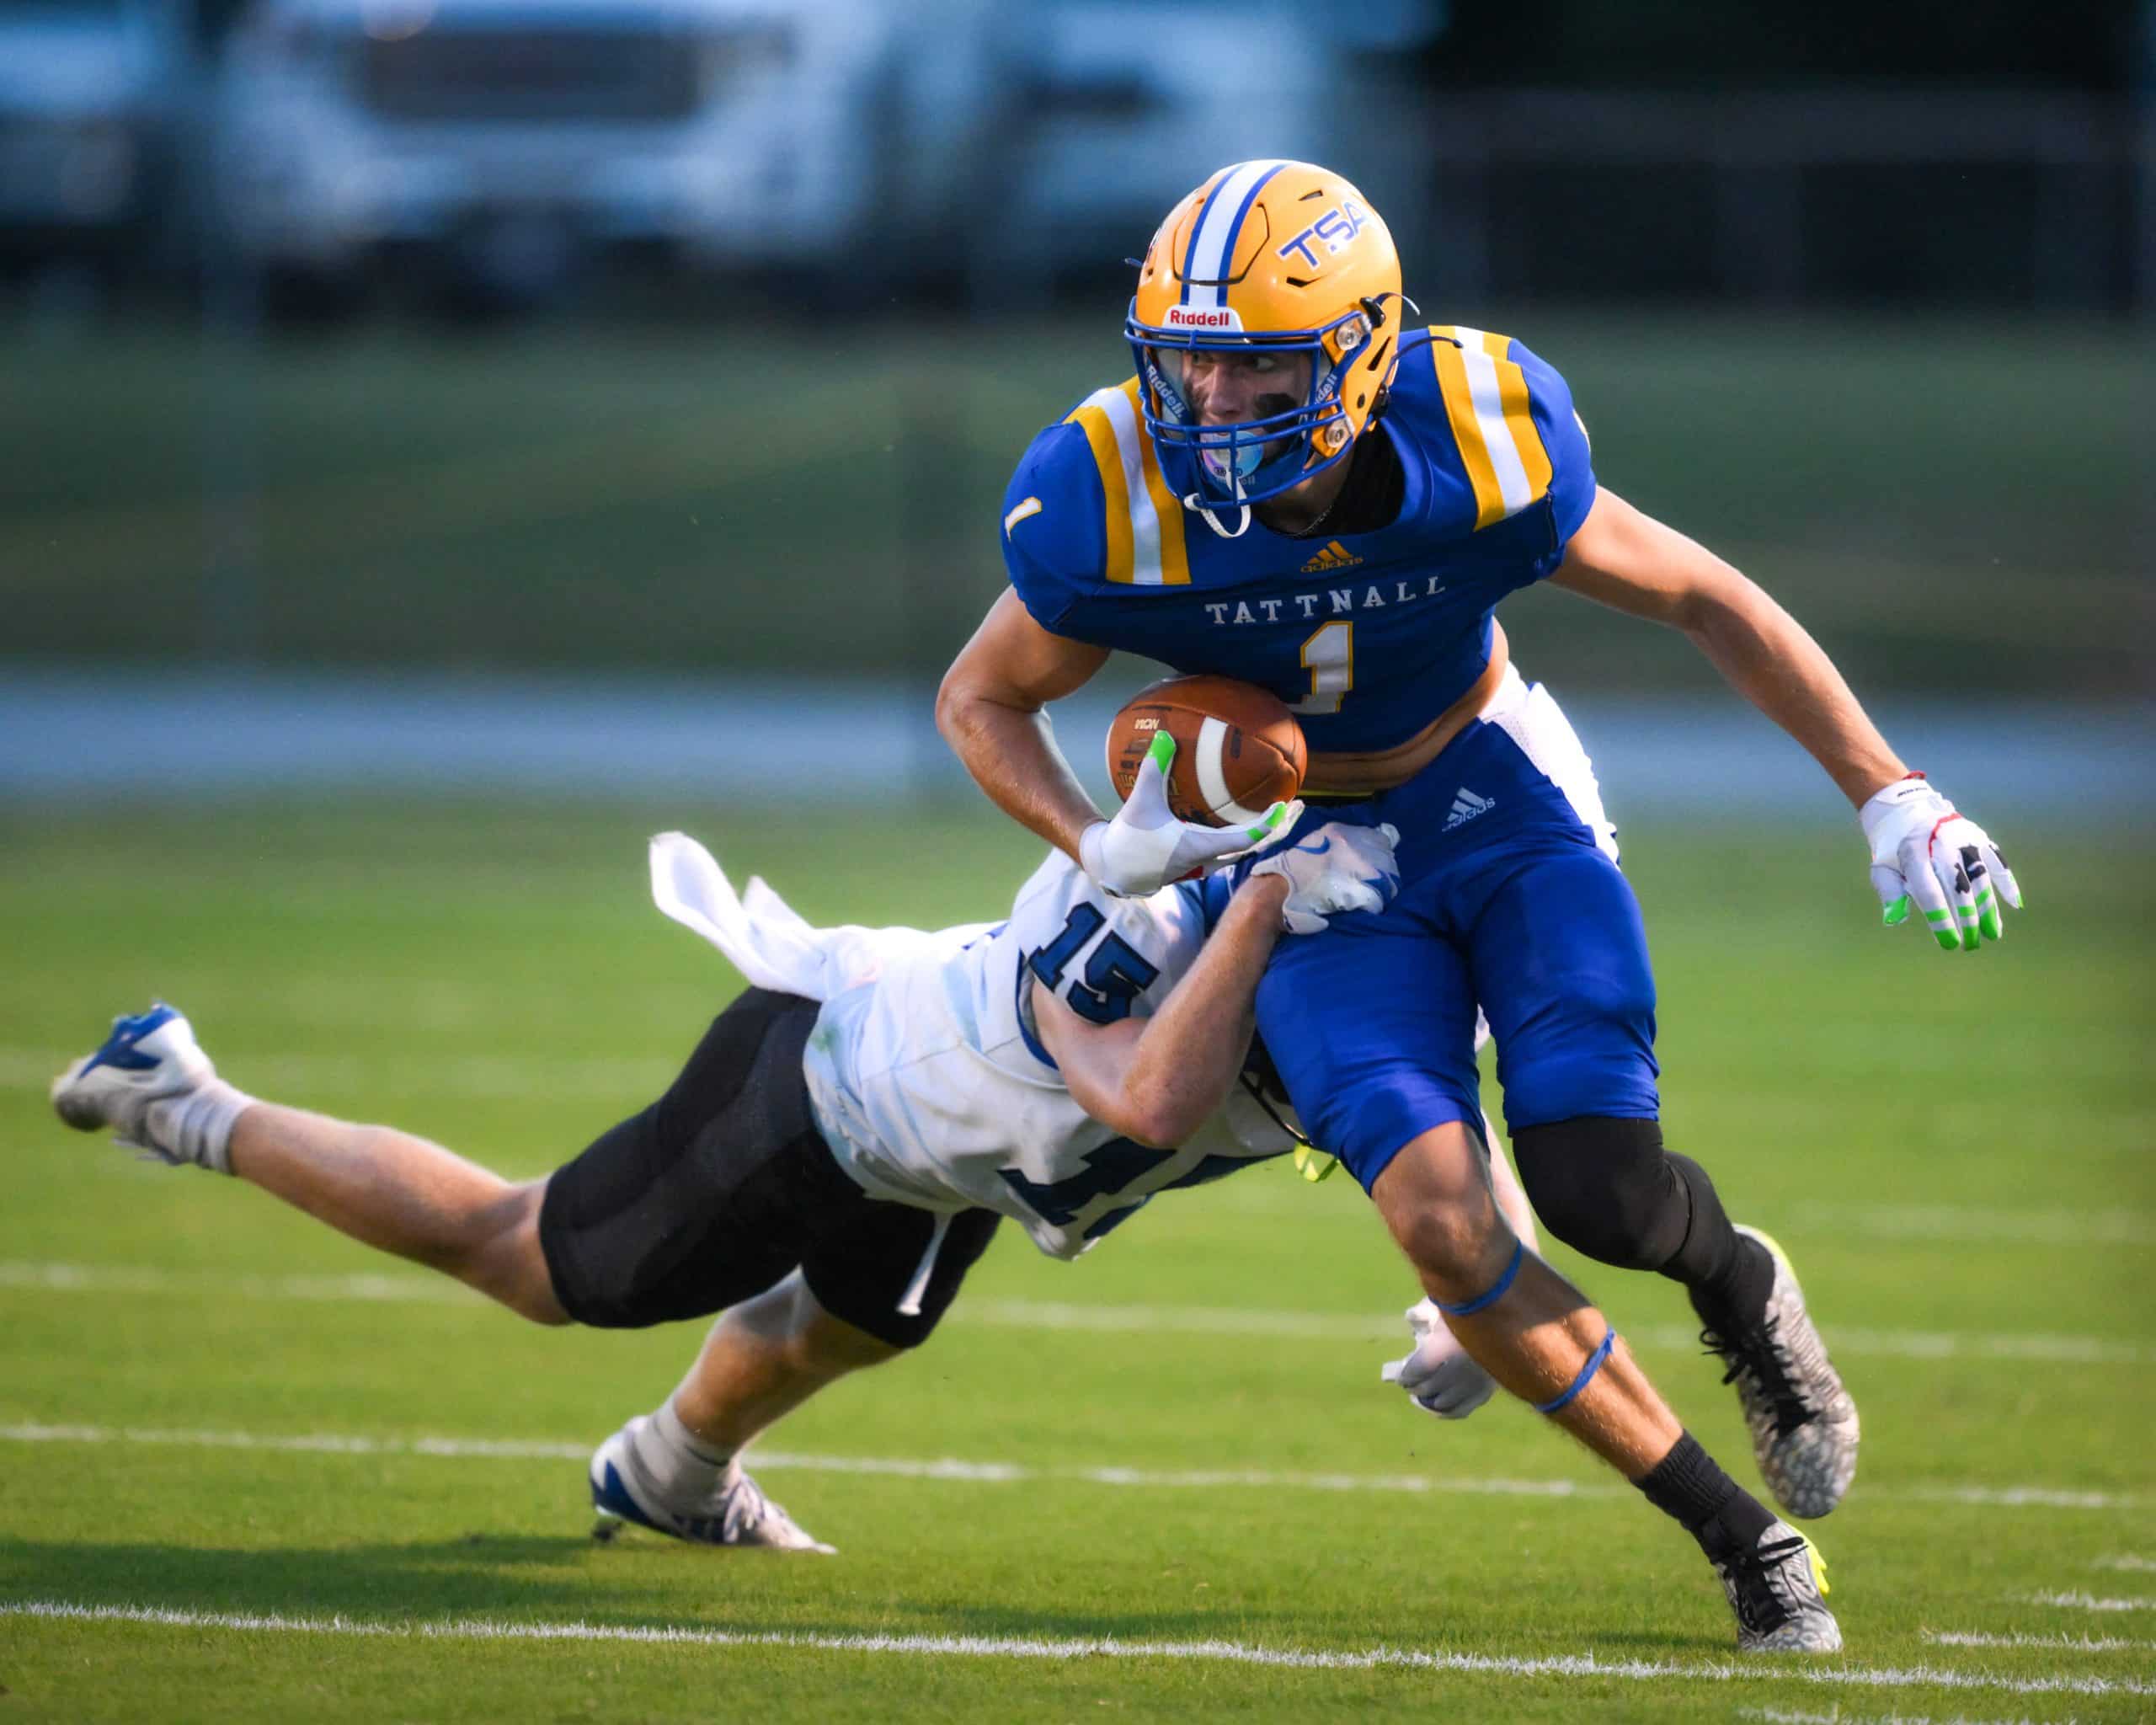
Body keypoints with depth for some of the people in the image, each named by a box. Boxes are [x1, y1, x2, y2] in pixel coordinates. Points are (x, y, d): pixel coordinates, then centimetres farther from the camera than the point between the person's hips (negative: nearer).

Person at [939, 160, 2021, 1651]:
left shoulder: (1486, 456, -26)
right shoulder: (1110, 509, -25)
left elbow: (1702, 598, -9)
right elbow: (983, 699, -4)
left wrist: (1889, 795, -7)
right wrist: (1096, 842, -22)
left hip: (1497, 800, 0)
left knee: (1598, 1189, -18)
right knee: (1441, 1222, -20)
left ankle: (1737, 1278, 23)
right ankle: (1736, 1532, -3)